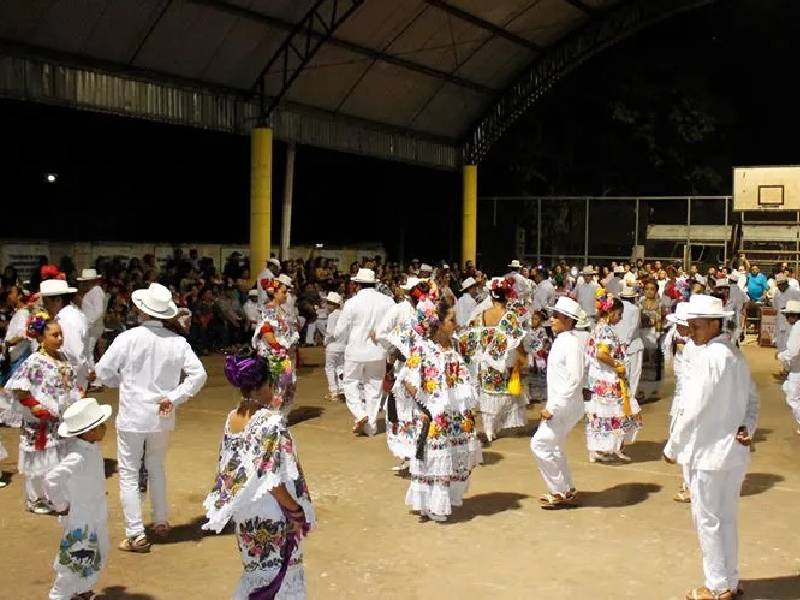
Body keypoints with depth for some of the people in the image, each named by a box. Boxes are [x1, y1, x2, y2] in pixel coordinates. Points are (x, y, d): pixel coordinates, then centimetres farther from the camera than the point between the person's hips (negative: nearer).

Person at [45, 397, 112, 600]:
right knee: (78, 560, 5)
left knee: (99, 555, 23)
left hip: (95, 514, 9)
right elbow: (52, 480, -40)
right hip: (80, 518, -9)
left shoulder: (91, 447, -3)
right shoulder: (78, 458, -33)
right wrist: (61, 505, -25)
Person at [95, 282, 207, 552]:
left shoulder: (128, 338, -14)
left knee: (129, 475, 7)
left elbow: (103, 373, -6)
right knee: (156, 469, 23)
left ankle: (136, 535, 6)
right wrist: (174, 397, -7)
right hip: (162, 418, 4)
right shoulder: (177, 342, -6)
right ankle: (161, 522, 30)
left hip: (132, 417, -3)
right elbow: (198, 374, -9)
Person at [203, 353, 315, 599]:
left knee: (255, 570, 23)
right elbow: (274, 480, -23)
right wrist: (296, 511, -12)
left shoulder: (232, 418, -1)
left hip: (243, 512, 7)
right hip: (271, 516, -7)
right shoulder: (271, 422, -23)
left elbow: (227, 467, 6)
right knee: (277, 575, 10)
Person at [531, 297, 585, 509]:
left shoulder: (572, 344, -19)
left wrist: (553, 408, -23)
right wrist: (551, 405, 13)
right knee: (555, 448, 18)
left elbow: (574, 380, -24)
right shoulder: (560, 341, 10)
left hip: (566, 406, -10)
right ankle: (566, 489, 31)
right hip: (558, 405, 10)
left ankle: (560, 491, 4)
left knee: (540, 444, -7)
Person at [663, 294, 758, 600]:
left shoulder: (707, 357, -20)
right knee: (727, 518, 18)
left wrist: (672, 447, -8)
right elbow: (752, 400, 13)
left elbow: (692, 410, -19)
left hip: (709, 452, -8)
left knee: (708, 520, 5)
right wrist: (747, 428, -1)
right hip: (735, 451, 8)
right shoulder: (736, 354, 7)